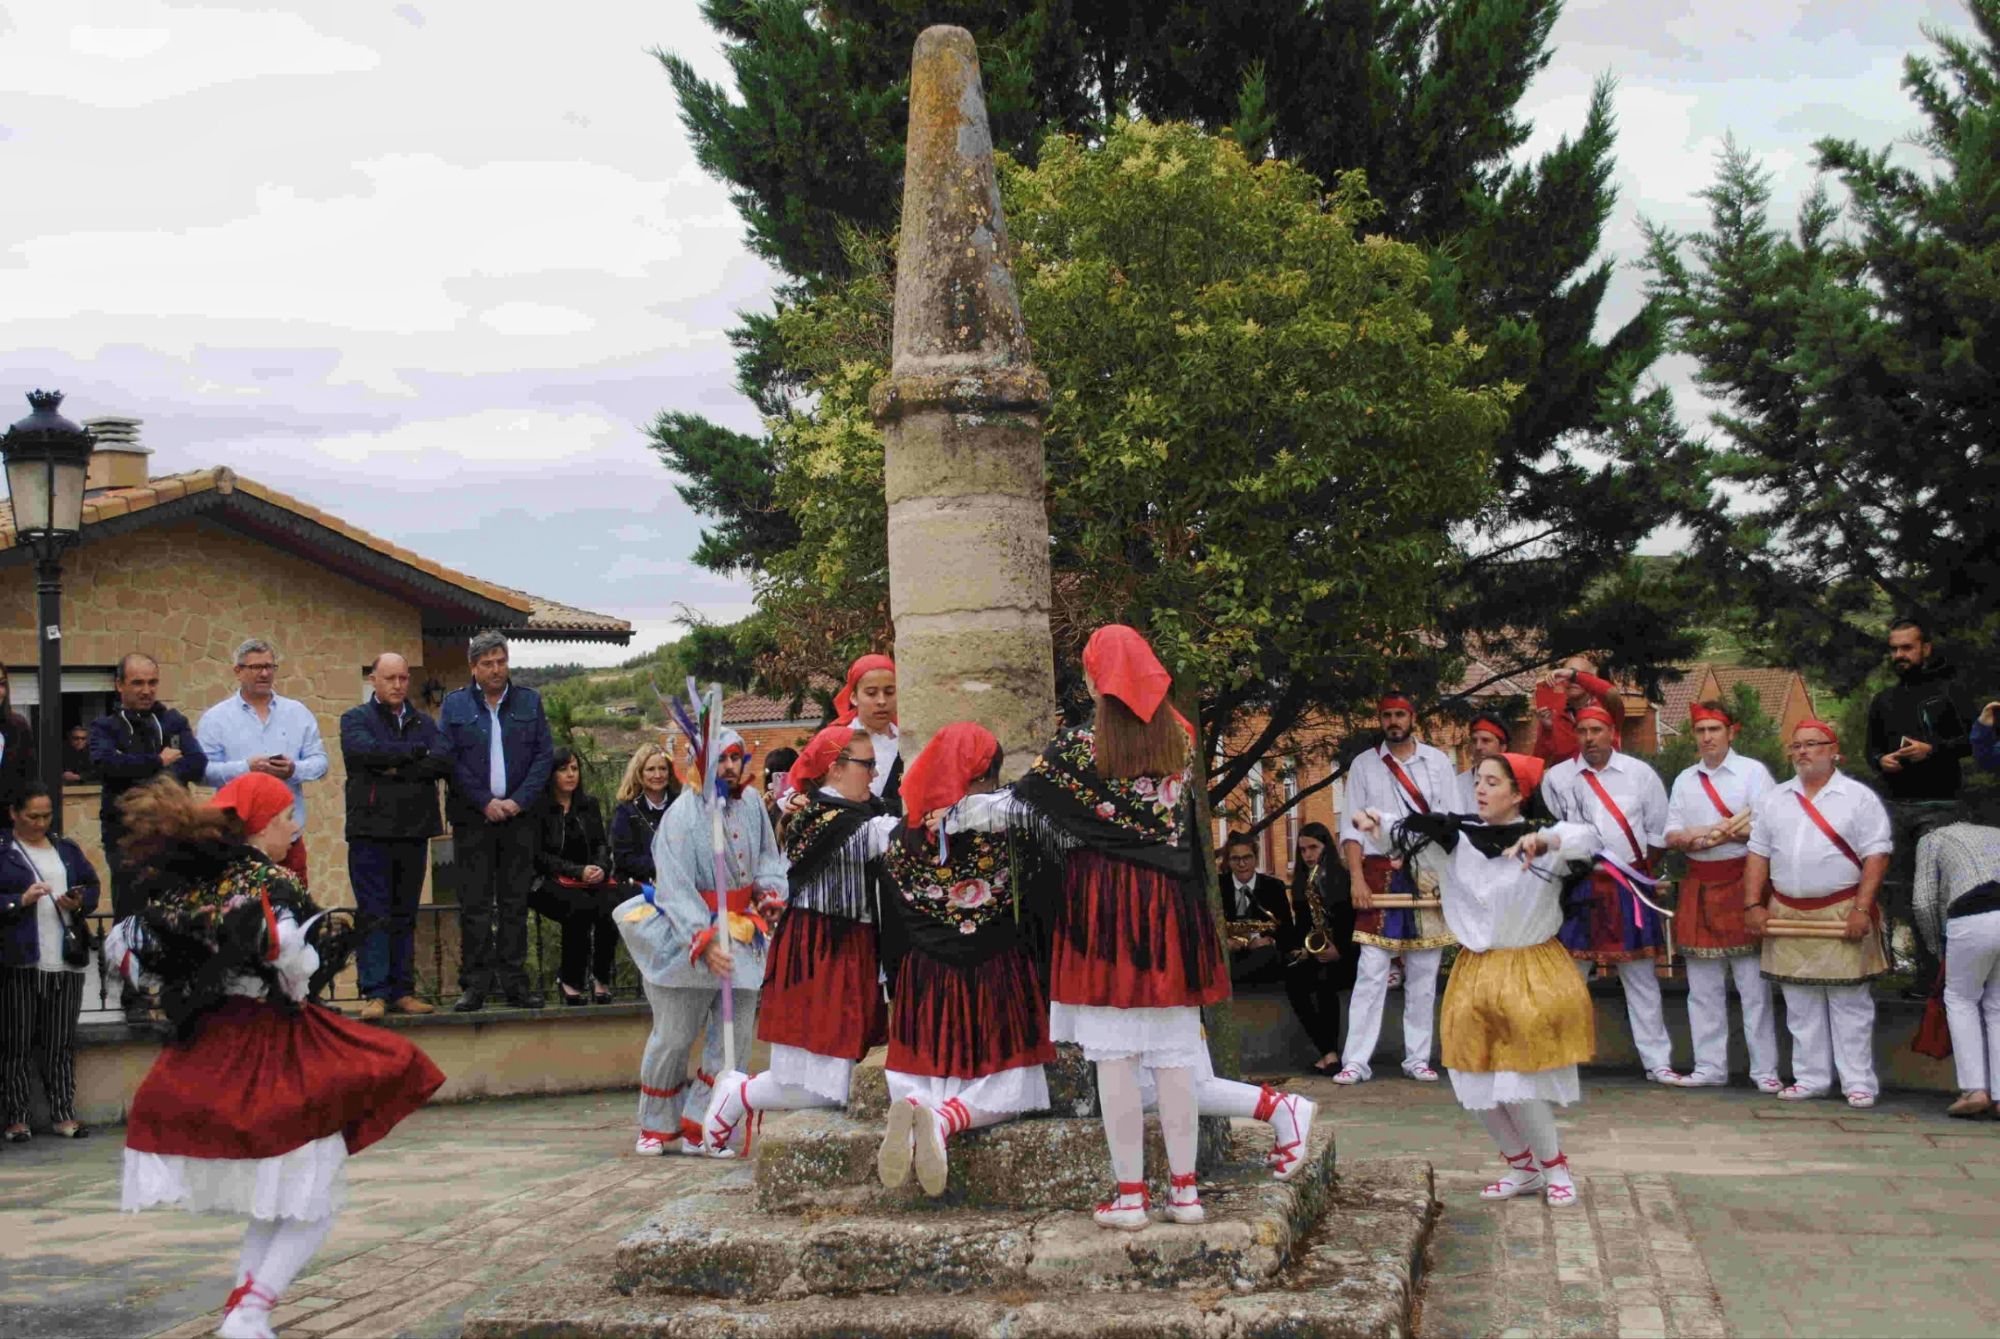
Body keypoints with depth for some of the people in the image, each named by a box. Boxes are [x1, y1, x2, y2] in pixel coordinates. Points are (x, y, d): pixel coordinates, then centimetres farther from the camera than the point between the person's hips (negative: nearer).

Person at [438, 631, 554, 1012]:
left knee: (515, 902, 4)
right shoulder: (455, 704, 5)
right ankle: (476, 984, 2)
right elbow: (448, 760, -2)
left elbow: (544, 755, 5)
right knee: (475, 903, -2)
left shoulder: (529, 701, 9)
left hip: (519, 815, 2)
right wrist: (485, 802, -9)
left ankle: (514, 980, 9)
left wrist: (518, 801, -7)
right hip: (472, 817, -1)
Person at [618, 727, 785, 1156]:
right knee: (673, 1038, 3)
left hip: (740, 932, 5)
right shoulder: (682, 816, -15)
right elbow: (675, 890, -18)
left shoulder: (752, 805, 1)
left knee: (735, 1038, 2)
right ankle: (657, 1128, 22)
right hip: (685, 933, -5)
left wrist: (770, 893, -4)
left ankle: (698, 1129, 11)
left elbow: (768, 858, 16)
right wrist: (704, 941, -26)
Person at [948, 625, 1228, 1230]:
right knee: (1175, 1049, 7)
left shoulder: (1078, 747, -8)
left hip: (1101, 904, -4)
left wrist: (953, 815, 15)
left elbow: (1015, 805, -2)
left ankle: (1129, 1193, 1)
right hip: (1170, 902, 4)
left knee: (1114, 1054, 0)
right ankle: (1184, 1189, 10)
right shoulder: (1179, 737, 5)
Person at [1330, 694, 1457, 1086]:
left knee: (1424, 973, 4)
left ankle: (1417, 1057, 11)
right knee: (1371, 970, -6)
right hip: (1380, 873, -1)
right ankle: (1357, 1060, -6)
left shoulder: (1437, 761, 9)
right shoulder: (1364, 765, 8)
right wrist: (1357, 878, -7)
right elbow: (1351, 826, 4)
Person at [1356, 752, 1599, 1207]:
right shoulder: (1455, 841, 3)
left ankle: (1555, 1167, 15)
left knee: (1519, 1083, -8)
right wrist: (1373, 819, -23)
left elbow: (1587, 838, -25)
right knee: (1479, 1085, 7)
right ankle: (1522, 1167, 28)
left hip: (1532, 973, -5)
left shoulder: (1544, 839, -8)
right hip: (1474, 973, 5)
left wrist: (1543, 840, -44)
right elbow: (1408, 832, -2)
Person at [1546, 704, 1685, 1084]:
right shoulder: (1558, 778, 0)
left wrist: (1644, 870, 8)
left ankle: (1657, 1061, 12)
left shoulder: (1640, 774, 2)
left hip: (1629, 887, 1)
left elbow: (1658, 832, 9)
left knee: (1641, 977, 5)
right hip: (1577, 886, 0)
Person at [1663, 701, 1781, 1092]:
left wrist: (1715, 834, -16)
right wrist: (1689, 838, -10)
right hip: (1698, 885, 5)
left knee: (1754, 983, -6)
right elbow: (1671, 835, 12)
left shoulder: (1753, 772, 1)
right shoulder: (1685, 780, 15)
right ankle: (1710, 1067, 13)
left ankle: (1764, 1070, -2)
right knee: (1703, 985, 7)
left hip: (1742, 881, -5)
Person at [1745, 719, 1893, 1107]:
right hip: (1787, 913, 4)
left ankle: (1858, 1083, 4)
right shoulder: (1773, 800, 12)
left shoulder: (1858, 798, -1)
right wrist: (1753, 905, 3)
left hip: (1841, 913, -4)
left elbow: (1876, 856, -6)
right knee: (1800, 1004, 8)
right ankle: (1810, 1078, 16)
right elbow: (1758, 854, 12)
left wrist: (1861, 909, -14)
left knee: (1849, 1003, -1)